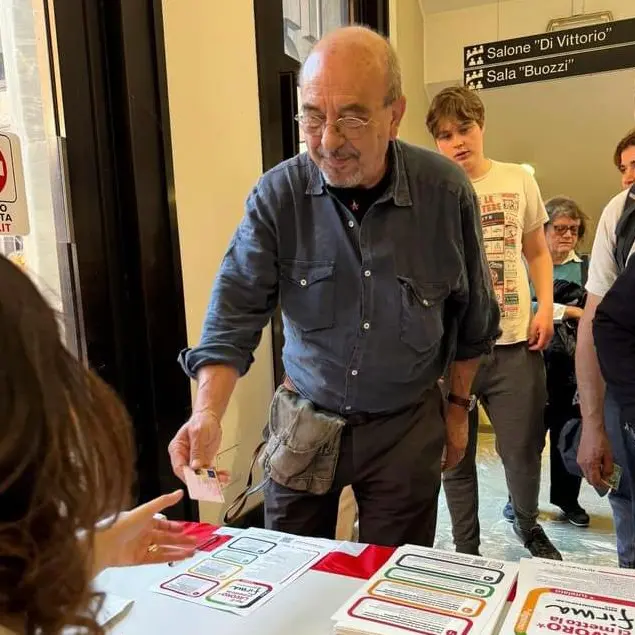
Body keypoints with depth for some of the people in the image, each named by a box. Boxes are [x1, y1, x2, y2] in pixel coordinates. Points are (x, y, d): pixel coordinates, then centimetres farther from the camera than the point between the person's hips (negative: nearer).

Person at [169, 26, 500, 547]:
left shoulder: (446, 193, -13)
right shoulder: (278, 195, -13)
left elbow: (472, 314, 0)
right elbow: (236, 310, -15)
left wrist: (458, 407, 7)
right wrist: (208, 414, -29)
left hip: (406, 426, 0)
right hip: (304, 424, 1)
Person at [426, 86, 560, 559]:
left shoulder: (519, 181, 6)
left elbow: (537, 253, 16)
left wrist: (546, 309, 2)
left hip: (515, 343, 2)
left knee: (523, 452, 10)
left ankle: (527, 523, 42)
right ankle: (466, 548, 33)